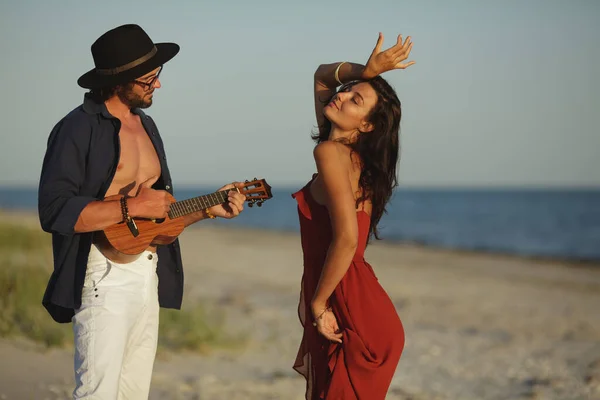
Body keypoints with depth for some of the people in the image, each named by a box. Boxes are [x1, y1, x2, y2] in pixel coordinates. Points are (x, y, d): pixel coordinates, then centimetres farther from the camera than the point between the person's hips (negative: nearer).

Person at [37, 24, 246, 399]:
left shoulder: (146, 125, 17)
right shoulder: (78, 129, -10)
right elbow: (55, 211, -20)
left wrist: (208, 209, 9)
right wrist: (132, 207, -20)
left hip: (148, 277, 8)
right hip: (105, 279, -8)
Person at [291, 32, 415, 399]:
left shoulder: (330, 152, -13)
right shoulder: (352, 153, 11)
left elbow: (346, 238, -26)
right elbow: (322, 76, 24)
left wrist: (317, 304, -16)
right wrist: (366, 73, 5)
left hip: (351, 311, -9)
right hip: (364, 311, 9)